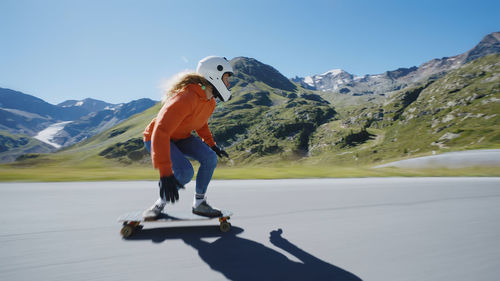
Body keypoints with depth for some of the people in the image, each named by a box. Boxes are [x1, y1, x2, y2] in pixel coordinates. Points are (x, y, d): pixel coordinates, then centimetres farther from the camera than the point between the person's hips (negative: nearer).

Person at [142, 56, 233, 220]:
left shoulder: (210, 102, -5)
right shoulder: (185, 97, -35)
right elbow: (161, 132, -42)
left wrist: (212, 144, 6)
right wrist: (165, 172, -47)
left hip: (181, 137, 8)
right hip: (157, 138, -8)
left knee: (210, 158, -14)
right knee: (185, 172, -27)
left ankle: (199, 203, 1)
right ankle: (160, 204, 0)